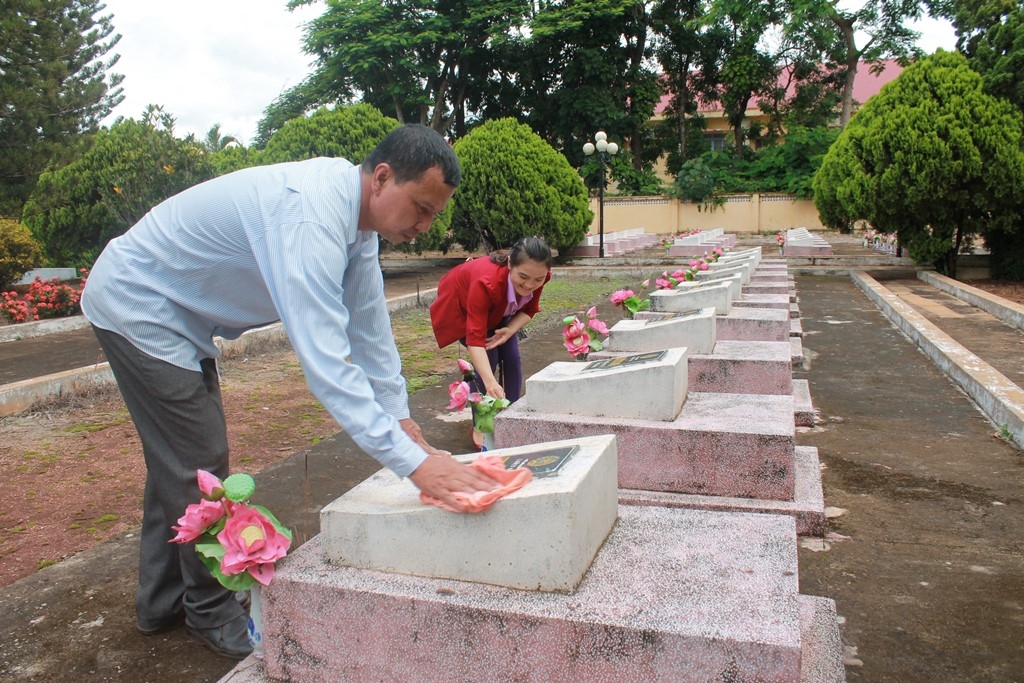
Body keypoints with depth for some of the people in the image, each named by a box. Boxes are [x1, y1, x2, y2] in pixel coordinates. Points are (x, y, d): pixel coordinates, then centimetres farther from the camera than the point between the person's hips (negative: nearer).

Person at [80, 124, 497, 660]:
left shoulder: (354, 212, -6)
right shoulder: (311, 216, -36)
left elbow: (368, 325, -2)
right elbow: (324, 357, -43)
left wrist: (398, 415, -3)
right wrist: (413, 461, -44)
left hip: (174, 312, 10)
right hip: (136, 306, -10)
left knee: (179, 460, 16)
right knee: (199, 464, -5)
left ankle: (163, 602, 32)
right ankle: (211, 611, 16)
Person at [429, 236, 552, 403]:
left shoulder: (537, 275, -30)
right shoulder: (487, 282, -46)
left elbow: (529, 310, -12)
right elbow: (475, 338, -49)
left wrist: (510, 330, -33)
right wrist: (491, 383, -60)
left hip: (498, 309, 5)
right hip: (461, 305, -5)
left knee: (512, 359, -5)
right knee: (487, 359, -18)